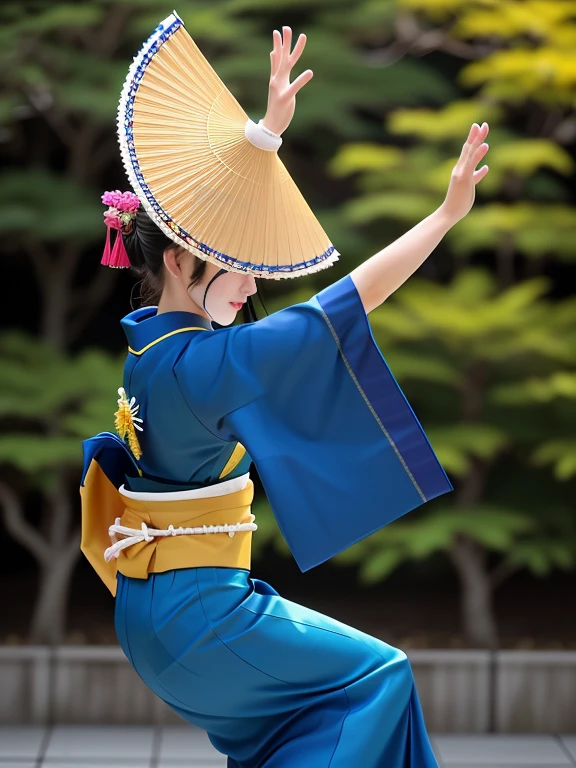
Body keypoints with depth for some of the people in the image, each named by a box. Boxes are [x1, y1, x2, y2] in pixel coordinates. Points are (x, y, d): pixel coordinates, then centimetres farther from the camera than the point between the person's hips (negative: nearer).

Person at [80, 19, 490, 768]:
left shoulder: (152, 334, 2)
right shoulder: (200, 361, -23)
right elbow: (346, 302, -24)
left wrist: (271, 124, 16)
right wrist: (448, 213, -20)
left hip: (155, 599, 9)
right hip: (195, 610, -9)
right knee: (377, 676, 3)